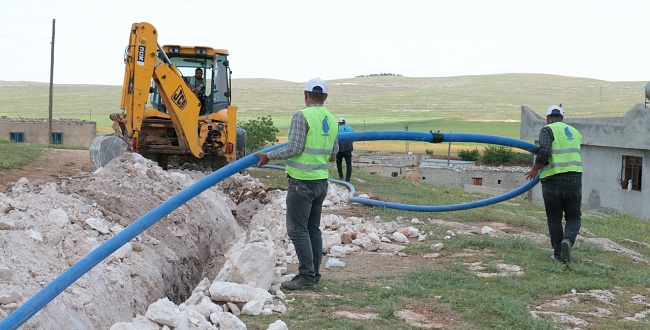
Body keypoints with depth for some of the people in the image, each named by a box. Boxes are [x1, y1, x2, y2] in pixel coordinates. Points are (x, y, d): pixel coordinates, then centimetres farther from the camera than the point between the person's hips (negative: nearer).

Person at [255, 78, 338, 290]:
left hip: (302, 181, -8)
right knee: (313, 228, 14)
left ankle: (306, 276, -7)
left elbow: (294, 148, -17)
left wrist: (268, 156, -7)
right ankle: (314, 274, 18)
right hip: (322, 180, 8)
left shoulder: (302, 116, -13)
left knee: (297, 229, -5)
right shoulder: (331, 119, 10)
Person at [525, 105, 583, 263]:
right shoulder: (575, 132, 18)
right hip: (574, 178, 4)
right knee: (573, 217, 13)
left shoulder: (547, 130, -2)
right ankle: (568, 240, -14)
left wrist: (535, 169, -4)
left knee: (554, 218, 9)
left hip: (553, 180, -4)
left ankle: (558, 254, 11)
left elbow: (544, 151, -19)